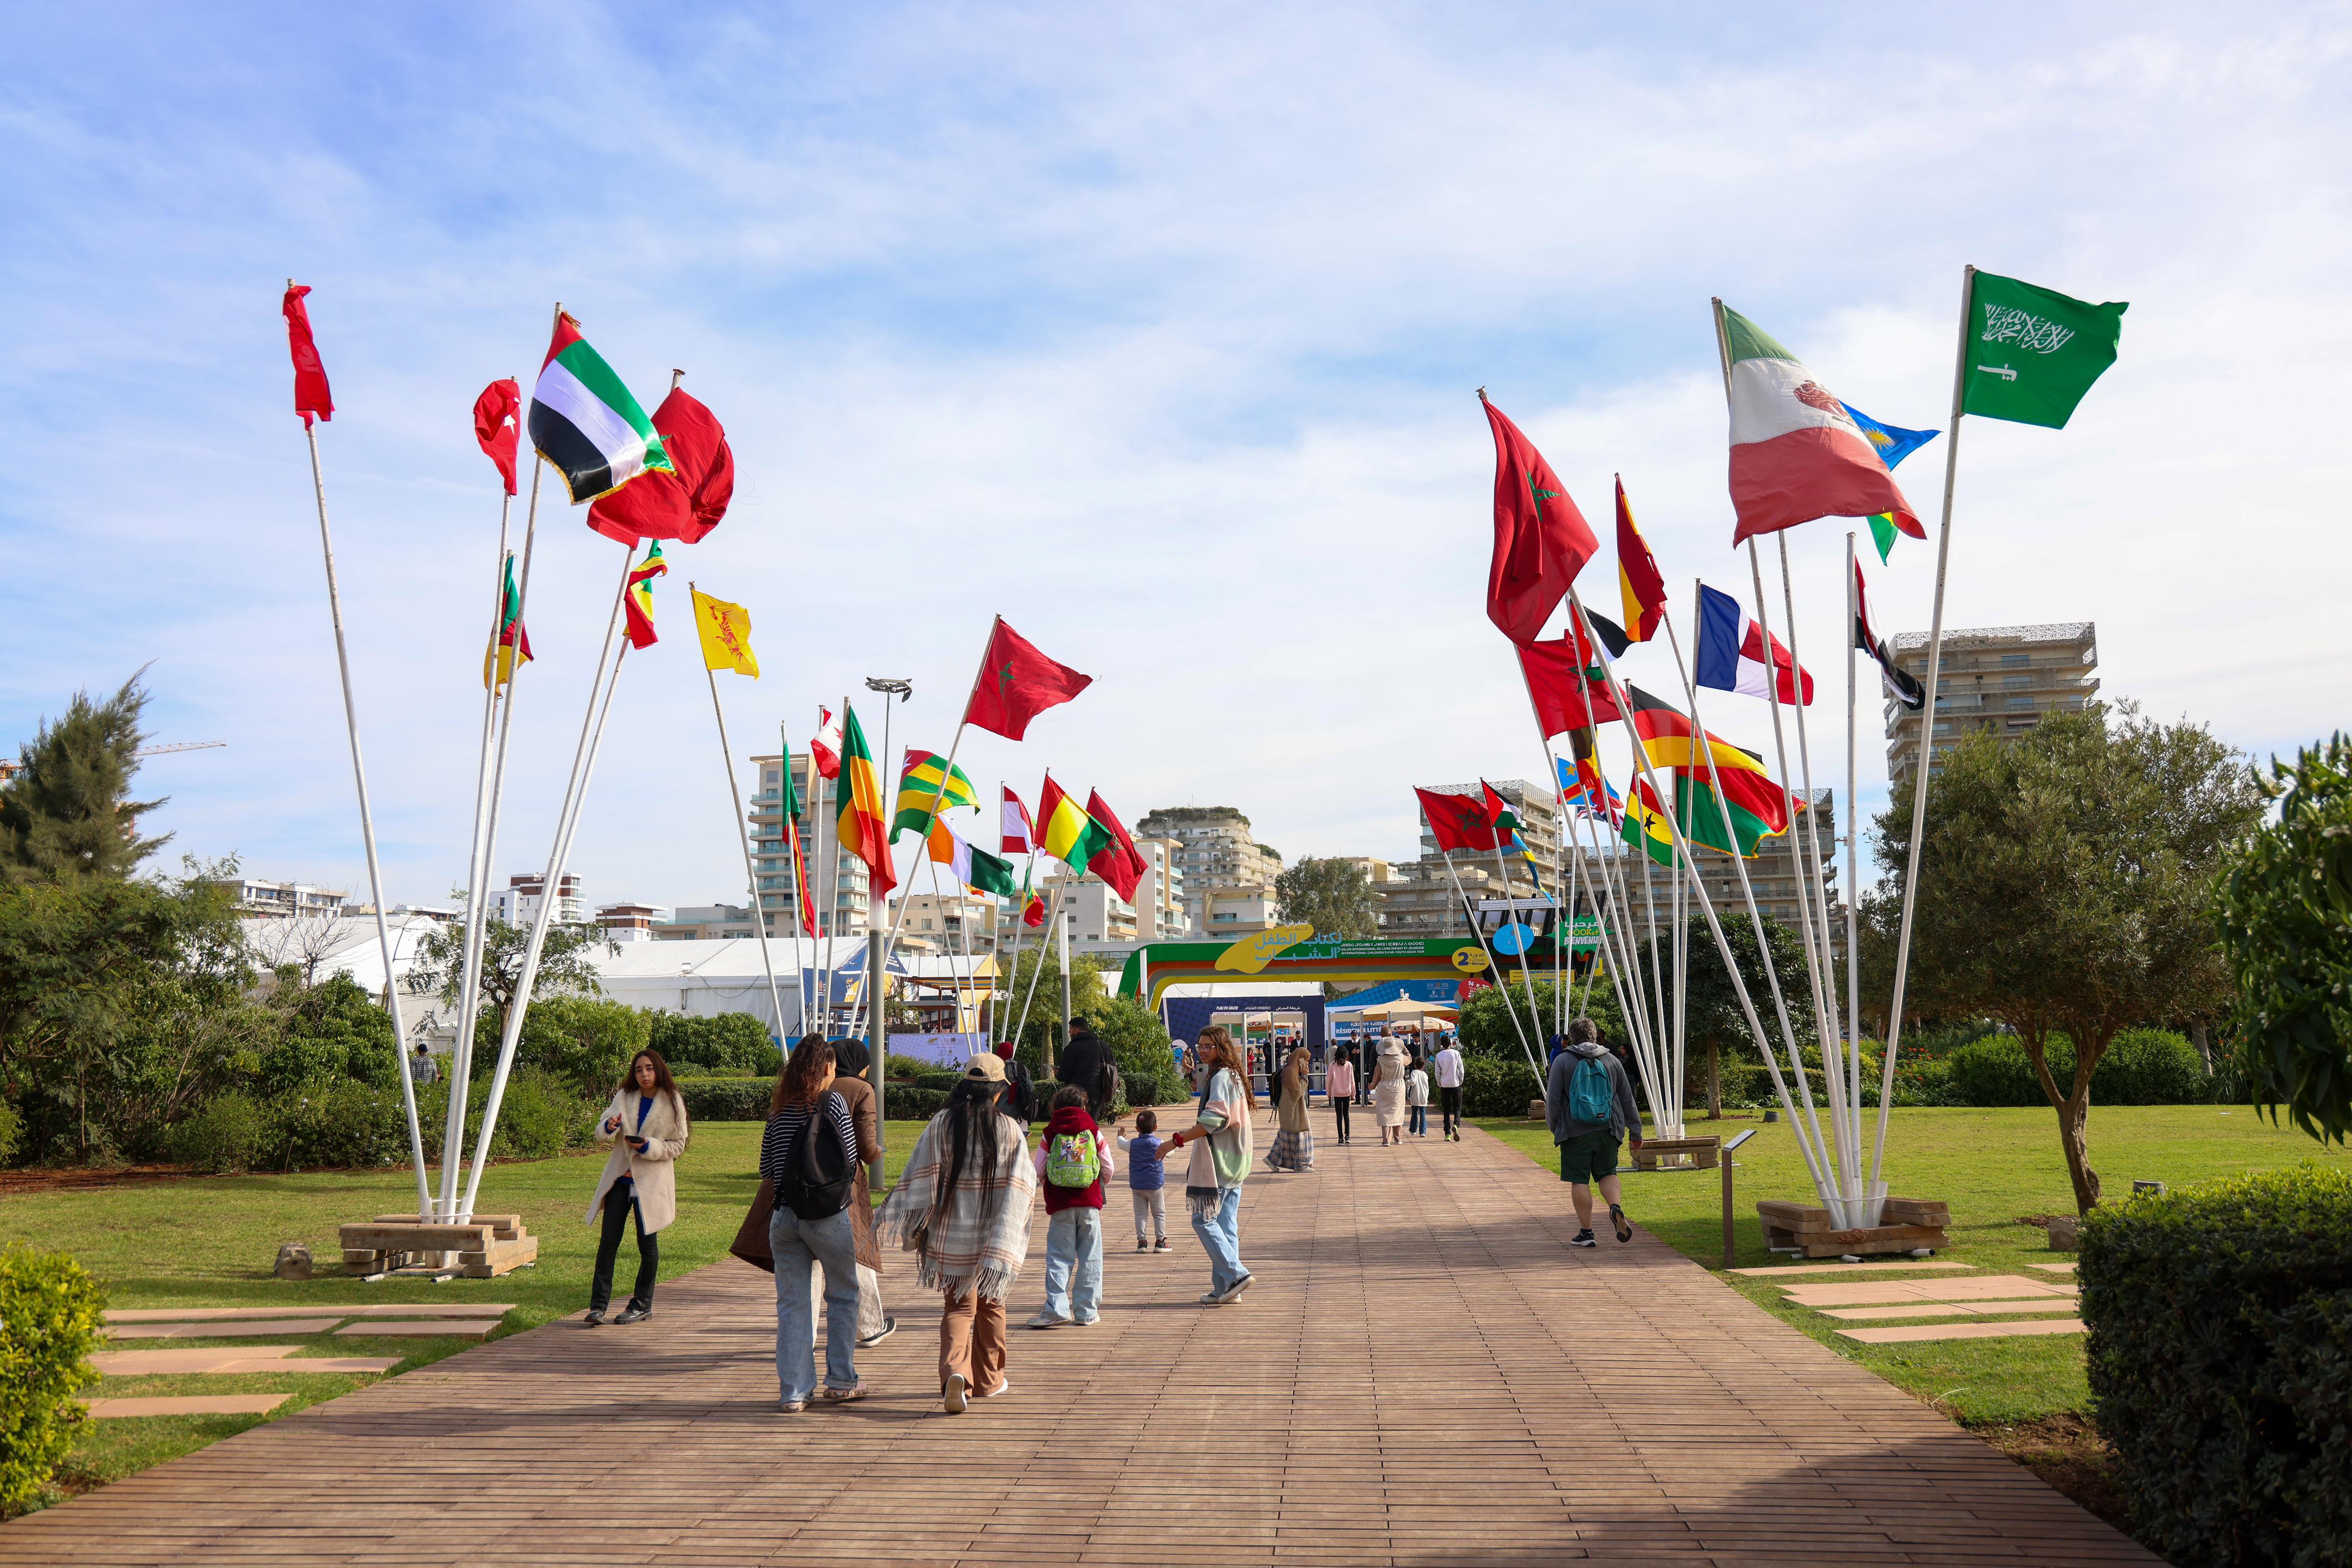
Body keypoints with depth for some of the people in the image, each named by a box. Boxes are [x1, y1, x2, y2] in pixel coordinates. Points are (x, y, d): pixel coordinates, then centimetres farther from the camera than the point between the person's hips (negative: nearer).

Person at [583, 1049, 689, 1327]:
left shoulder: (672, 1103, -3)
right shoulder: (624, 1097, 6)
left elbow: (678, 1145, -1)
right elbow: (601, 1134, 2)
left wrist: (650, 1147, -17)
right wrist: (608, 1127, -21)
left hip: (652, 1181, -2)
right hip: (620, 1178, 3)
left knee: (647, 1244, 4)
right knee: (608, 1241, -3)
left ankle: (642, 1304, 16)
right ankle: (598, 1305, -1)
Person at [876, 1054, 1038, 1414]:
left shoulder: (941, 1124, -5)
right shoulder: (1009, 1130, -6)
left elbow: (919, 1178, -8)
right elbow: (1023, 1185, -3)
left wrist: (889, 1218, -3)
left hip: (951, 1234, 0)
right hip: (994, 1235, 0)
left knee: (959, 1306, 6)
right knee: (991, 1305, 19)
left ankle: (955, 1371, -19)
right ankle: (988, 1380, 29)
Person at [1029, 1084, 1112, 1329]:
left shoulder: (1049, 1135, 2)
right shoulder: (1096, 1134, 3)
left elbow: (1039, 1172, 2)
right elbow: (1108, 1169, 6)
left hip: (1060, 1206, 0)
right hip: (1089, 1203, 0)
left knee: (1059, 1257, 2)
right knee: (1090, 1258, 6)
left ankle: (1056, 1309, -8)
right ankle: (1086, 1311, 6)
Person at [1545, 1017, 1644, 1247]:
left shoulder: (1562, 1061, -1)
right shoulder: (1612, 1061, 9)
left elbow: (1553, 1100, -3)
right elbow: (1627, 1099, 12)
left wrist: (1554, 1128, 10)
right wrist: (1636, 1131, 17)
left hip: (1575, 1132, -3)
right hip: (1607, 1131, 3)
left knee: (1579, 1181, 3)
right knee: (1607, 1173, 16)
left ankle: (1586, 1232, 5)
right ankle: (1616, 1208, -11)